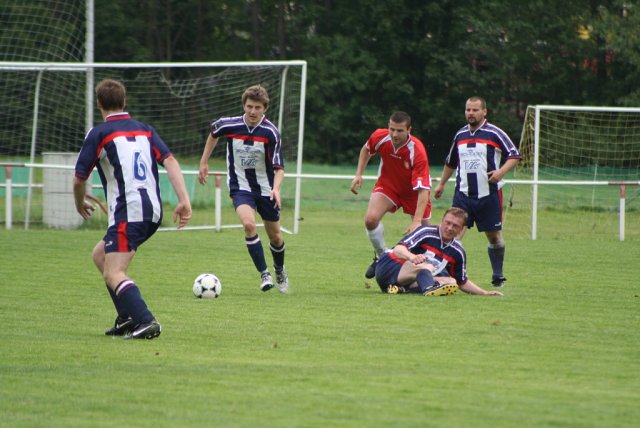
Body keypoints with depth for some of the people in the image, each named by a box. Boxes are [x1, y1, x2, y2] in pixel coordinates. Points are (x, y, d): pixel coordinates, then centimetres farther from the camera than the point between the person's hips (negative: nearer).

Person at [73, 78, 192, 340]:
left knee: (113, 274, -11)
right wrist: (184, 200, -5)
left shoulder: (98, 134, -1)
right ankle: (128, 318, 16)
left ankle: (146, 321, -32)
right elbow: (169, 161, 2)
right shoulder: (145, 130, 16)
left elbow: (79, 179, 0)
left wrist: (80, 205, 20)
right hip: (153, 211, 8)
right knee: (99, 256, 23)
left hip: (127, 213, -8)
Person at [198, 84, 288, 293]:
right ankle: (264, 274, -17)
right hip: (240, 187, -1)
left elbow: (279, 168, -16)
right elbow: (213, 133, 13)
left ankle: (280, 270, 43)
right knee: (249, 224, -27)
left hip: (265, 188, 1)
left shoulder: (271, 133, -17)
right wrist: (204, 162, 16)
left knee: (275, 236, 12)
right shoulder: (229, 125, -12)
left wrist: (276, 188, -35)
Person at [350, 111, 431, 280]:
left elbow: (423, 189, -39)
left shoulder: (417, 151, -36)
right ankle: (382, 257, 0)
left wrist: (417, 221, -47)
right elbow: (366, 149, 5)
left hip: (413, 191, -2)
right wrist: (359, 174, -4)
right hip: (387, 184, 2)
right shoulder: (380, 137, -24)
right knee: (371, 219, -22)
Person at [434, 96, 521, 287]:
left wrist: (501, 171, -20)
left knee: (494, 236, 5)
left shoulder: (494, 133, -4)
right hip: (463, 194, 3)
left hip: (489, 194, -3)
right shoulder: (460, 135, 11)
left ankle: (498, 275, 19)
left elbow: (514, 155, -4)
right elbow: (450, 162, 26)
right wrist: (441, 184, 29)